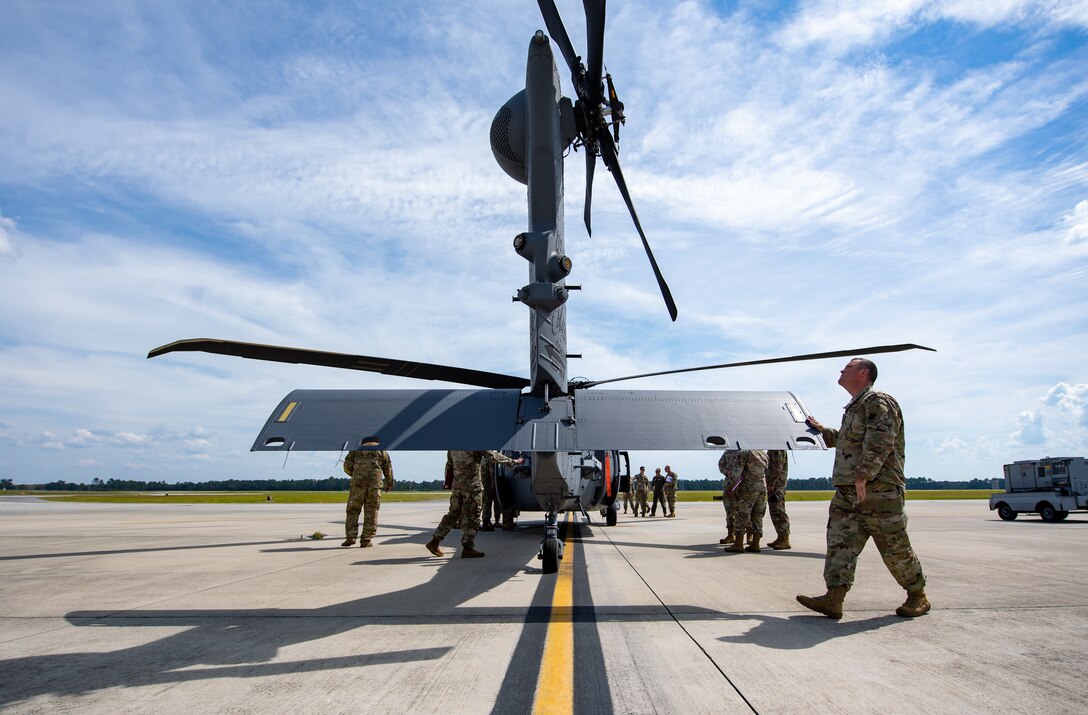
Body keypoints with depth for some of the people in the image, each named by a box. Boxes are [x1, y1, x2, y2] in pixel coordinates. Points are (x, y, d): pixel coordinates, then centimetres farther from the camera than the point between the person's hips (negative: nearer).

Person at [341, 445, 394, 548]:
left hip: (358, 483, 0)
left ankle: (350, 537, -2)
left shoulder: (356, 449, 16)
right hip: (375, 483, 0)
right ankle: (366, 540, 3)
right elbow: (388, 469, 16)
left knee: (353, 511, 8)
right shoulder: (382, 450, 15)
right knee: (371, 512, 5)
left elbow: (347, 466, 7)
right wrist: (389, 484, 30)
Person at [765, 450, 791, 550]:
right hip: (773, 486, 10)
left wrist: (771, 484, -22)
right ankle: (780, 538, 18)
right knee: (774, 512, 13)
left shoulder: (777, 448, -13)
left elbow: (777, 468, -21)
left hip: (776, 485, -10)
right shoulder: (772, 448, 18)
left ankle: (785, 540, -8)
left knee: (778, 511, -9)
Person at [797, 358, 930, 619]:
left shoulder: (878, 402, -9)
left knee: (894, 547, 5)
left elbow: (879, 443, -22)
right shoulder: (854, 407, 21)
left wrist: (863, 475, -28)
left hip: (879, 489, -9)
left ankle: (918, 596, 24)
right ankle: (833, 599, -6)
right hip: (847, 490, 9)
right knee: (840, 541, -2)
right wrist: (821, 430, 33)